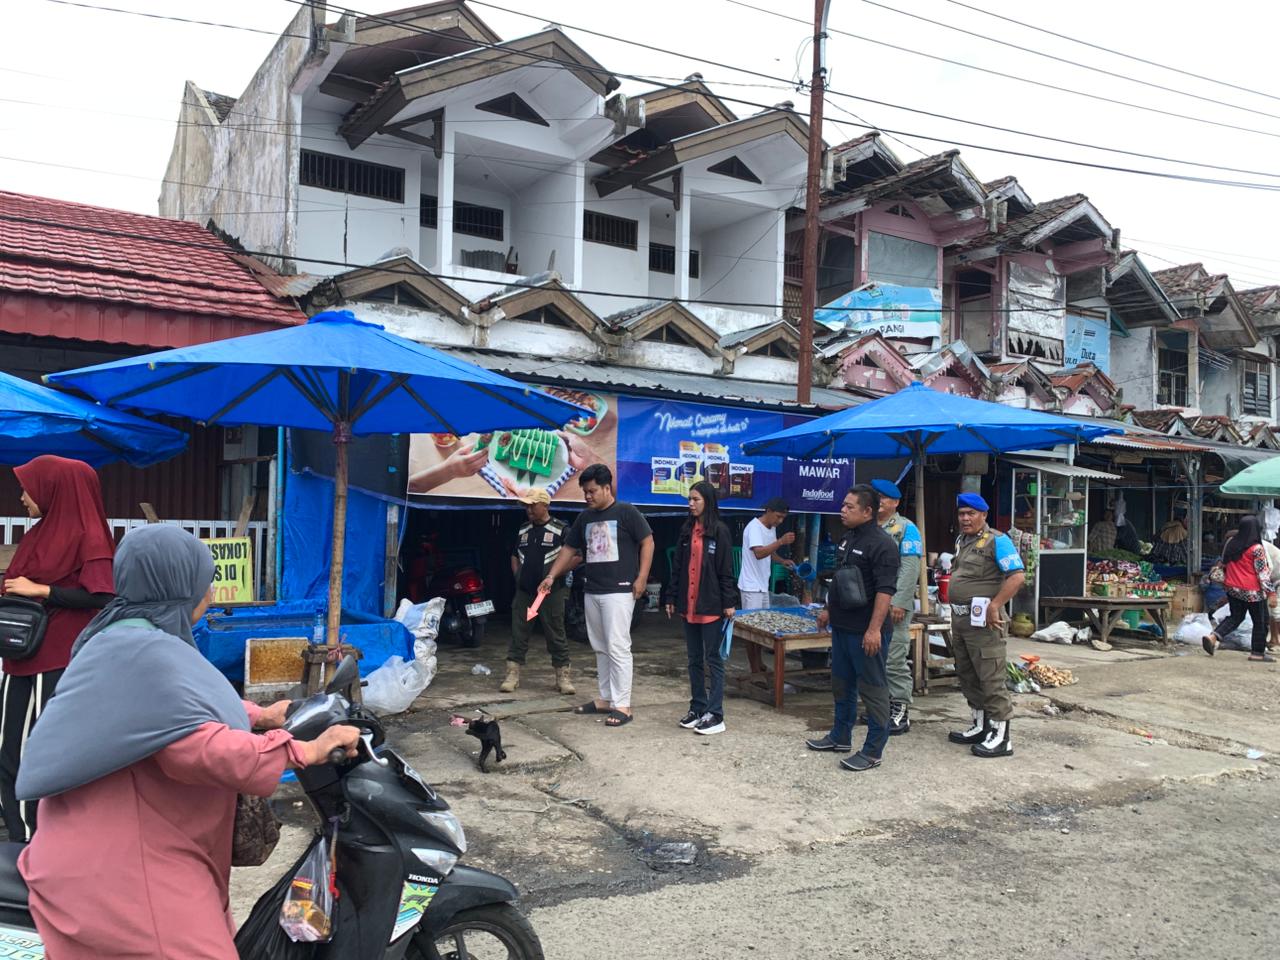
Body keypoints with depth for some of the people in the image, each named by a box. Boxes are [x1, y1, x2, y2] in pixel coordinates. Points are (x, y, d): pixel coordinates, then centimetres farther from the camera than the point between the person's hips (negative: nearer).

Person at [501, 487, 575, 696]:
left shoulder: (561, 530, -5)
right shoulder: (523, 530, 12)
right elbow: (514, 556, 23)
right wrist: (517, 576, 9)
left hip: (551, 592, -5)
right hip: (524, 591, 5)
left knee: (556, 635, 1)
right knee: (518, 634, 5)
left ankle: (563, 677, 9)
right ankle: (512, 675, 12)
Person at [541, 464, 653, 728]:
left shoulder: (626, 512, -6)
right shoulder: (585, 517, 12)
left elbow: (647, 542, -6)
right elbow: (569, 549, 16)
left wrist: (641, 578, -12)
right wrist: (551, 576, 7)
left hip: (619, 591, -7)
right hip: (591, 592, 7)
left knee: (618, 647, -8)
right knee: (600, 648, 13)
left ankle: (622, 705, -3)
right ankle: (605, 699, 23)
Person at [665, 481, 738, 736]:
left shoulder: (720, 530, -6)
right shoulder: (687, 530, 11)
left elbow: (726, 569, -8)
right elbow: (678, 567, 13)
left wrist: (729, 602, -11)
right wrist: (672, 597, 11)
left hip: (711, 606, -6)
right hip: (688, 605, 6)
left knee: (713, 659, 0)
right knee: (694, 660, 13)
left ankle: (715, 715, 4)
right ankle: (698, 708, 23)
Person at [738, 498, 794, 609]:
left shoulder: (772, 527, 10)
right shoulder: (754, 527, -17)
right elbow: (759, 553, -30)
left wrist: (782, 561, 5)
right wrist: (781, 541, -35)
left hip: (763, 585, 9)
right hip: (751, 586, -9)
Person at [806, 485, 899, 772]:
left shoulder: (881, 544, -17)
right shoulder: (848, 539, 12)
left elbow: (885, 590, -22)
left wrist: (874, 629, -26)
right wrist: (828, 609, 23)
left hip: (866, 631, -9)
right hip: (842, 627, 9)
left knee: (873, 689, 2)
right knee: (841, 683, 19)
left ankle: (873, 751, 11)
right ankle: (840, 737, 34)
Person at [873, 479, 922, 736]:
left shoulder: (906, 528, -3)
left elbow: (910, 568, -12)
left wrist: (899, 603, -19)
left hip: (894, 604, -7)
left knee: (894, 659, -6)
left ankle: (901, 711, 2)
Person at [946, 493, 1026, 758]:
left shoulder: (997, 541, -11)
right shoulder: (961, 541, 15)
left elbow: (1017, 576, -19)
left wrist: (994, 606, -23)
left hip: (982, 620, -9)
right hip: (960, 617, 9)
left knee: (990, 678, -5)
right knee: (967, 675, 16)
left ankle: (1001, 736, 2)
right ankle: (981, 727, 28)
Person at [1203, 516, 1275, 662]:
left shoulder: (1230, 544, 3)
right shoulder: (1256, 548, -16)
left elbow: (1224, 564, 15)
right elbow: (1263, 572, -15)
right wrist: (1271, 592, -10)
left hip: (1233, 589, 6)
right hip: (1252, 592, -6)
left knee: (1236, 617, 15)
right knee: (1260, 621, 8)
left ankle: (1213, 636, -5)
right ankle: (1258, 653, 13)